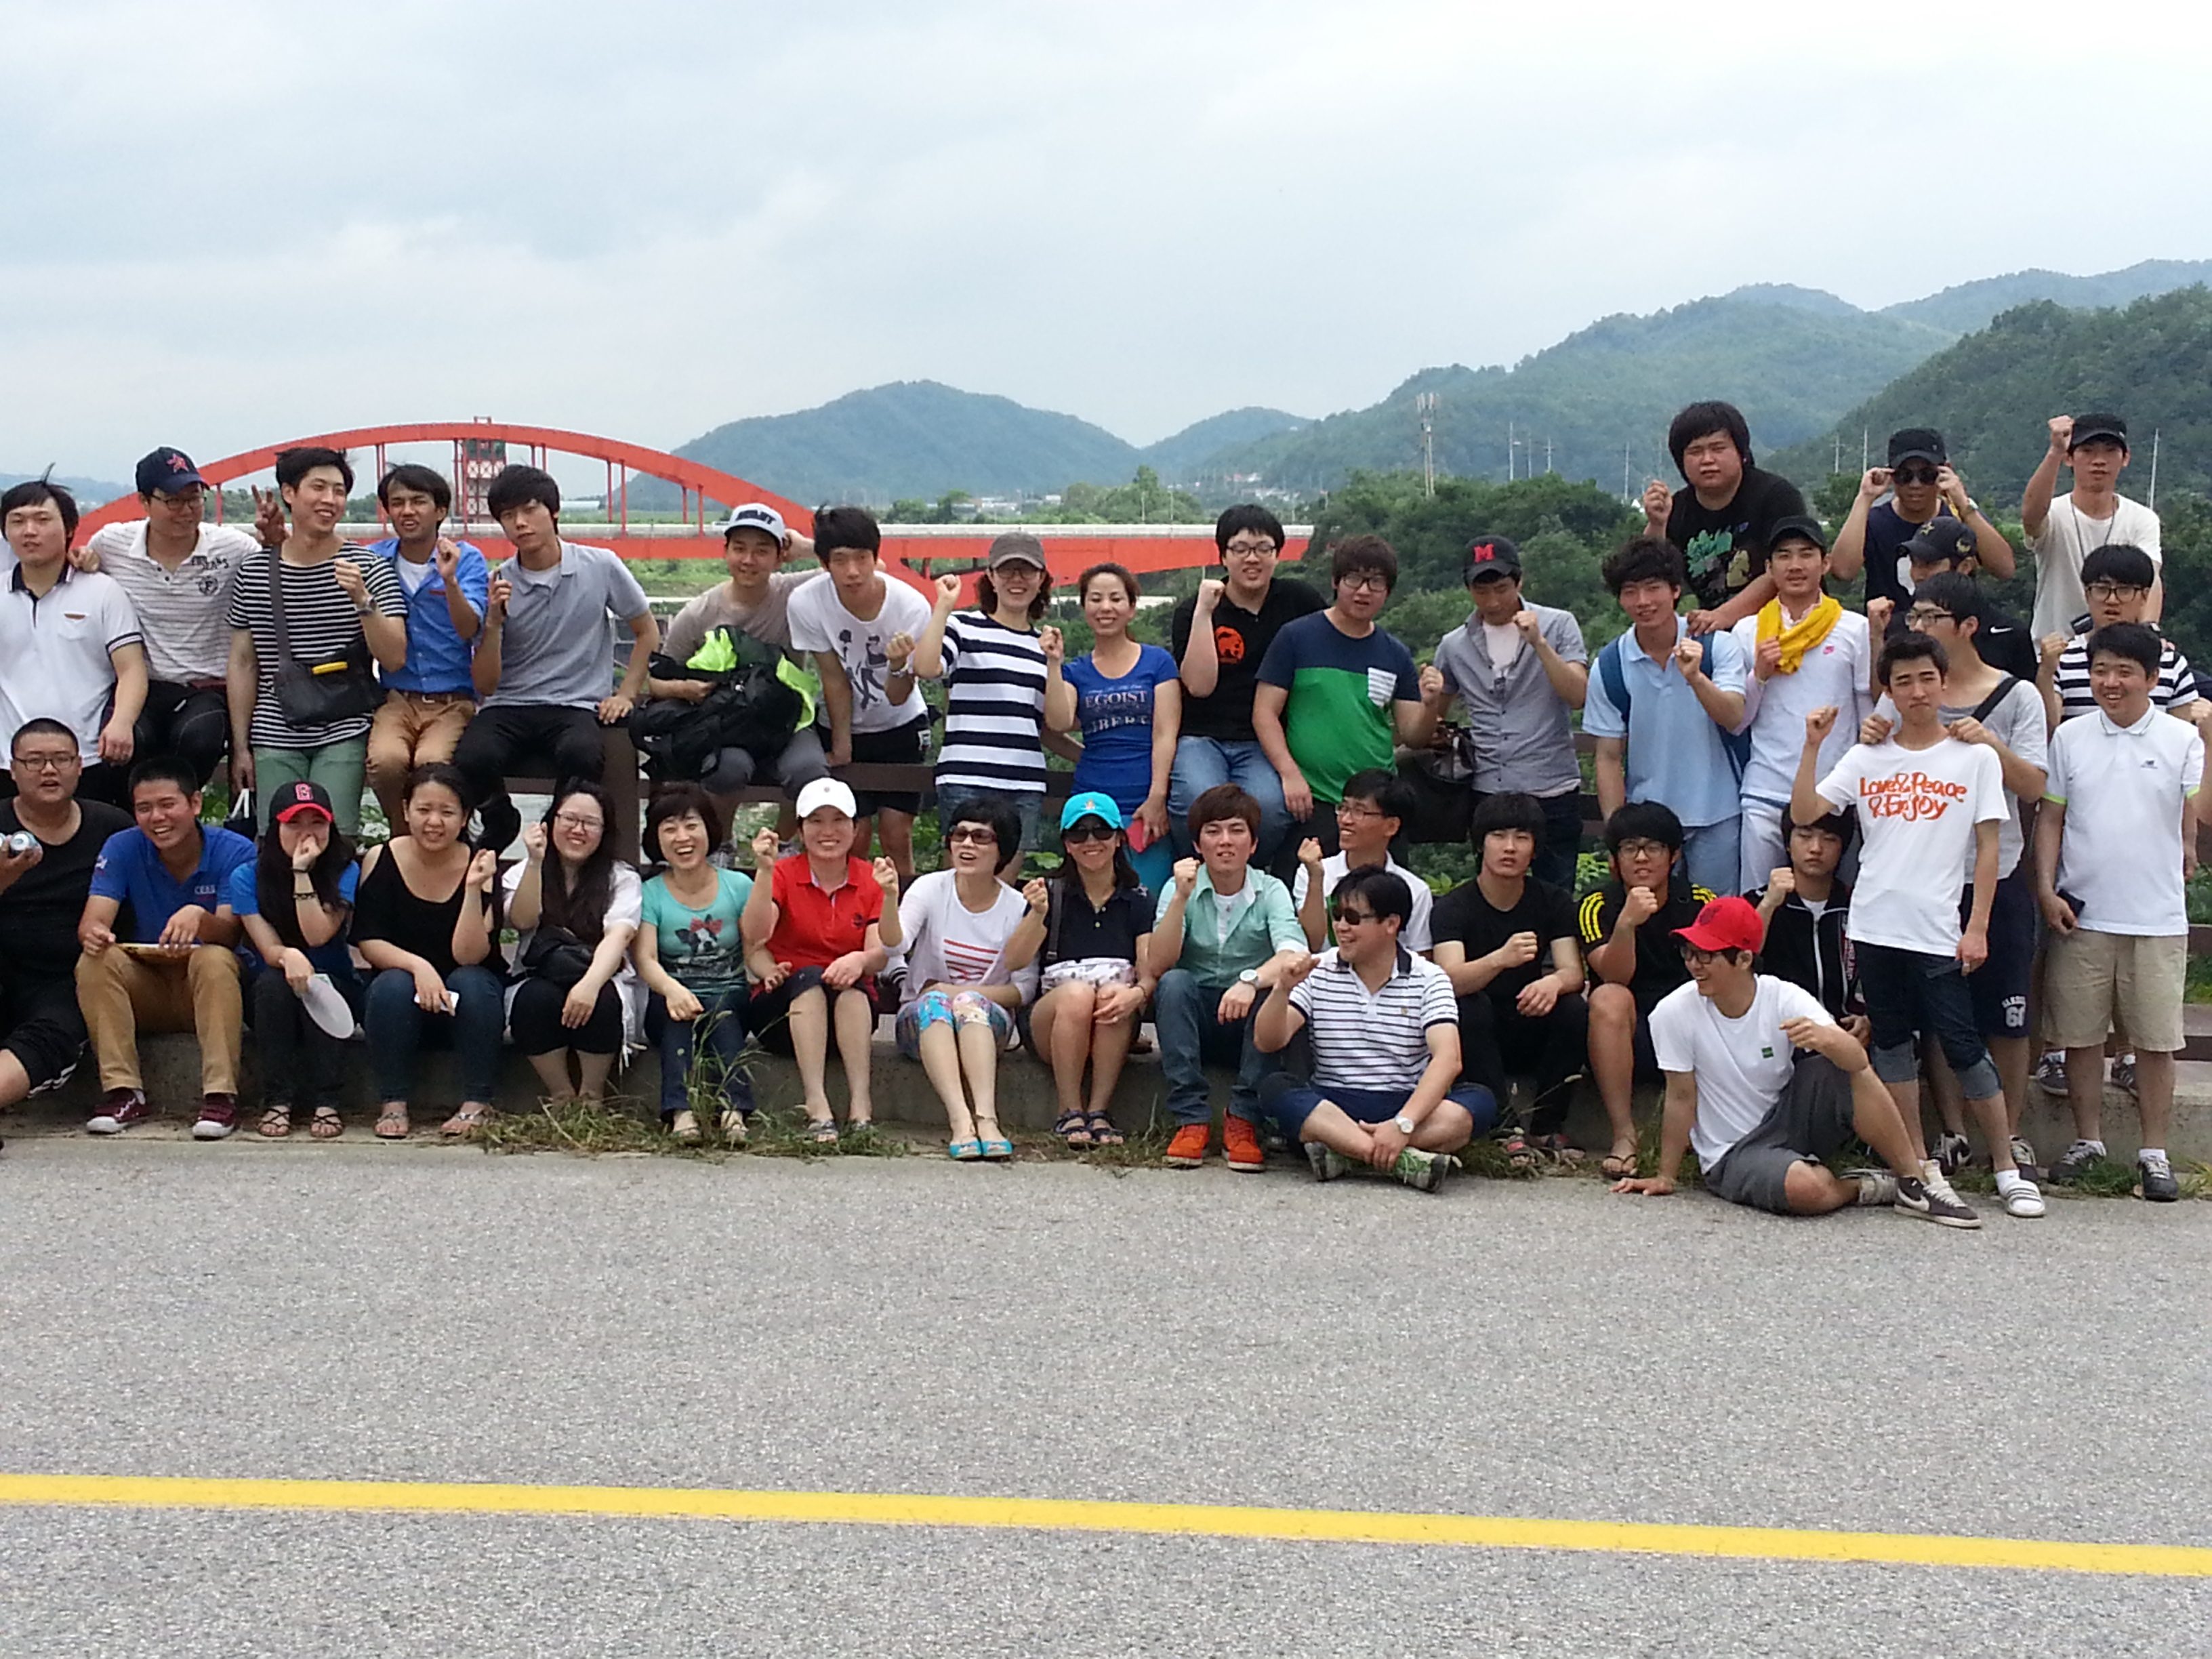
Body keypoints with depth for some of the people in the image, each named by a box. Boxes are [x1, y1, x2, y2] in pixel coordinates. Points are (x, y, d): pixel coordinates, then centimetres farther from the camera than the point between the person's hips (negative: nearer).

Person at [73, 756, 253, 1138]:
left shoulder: (235, 852, -10)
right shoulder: (122, 849, -4)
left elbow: (231, 936, -19)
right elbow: (91, 922, -14)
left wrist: (199, 916, -43)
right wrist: (93, 934, -40)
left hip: (210, 992, -2)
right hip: (146, 988, 2)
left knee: (214, 959, -34)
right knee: (96, 960, -25)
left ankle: (221, 1095, -33)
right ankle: (125, 1093, -24)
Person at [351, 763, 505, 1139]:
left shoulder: (479, 866, -11)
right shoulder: (381, 860, -8)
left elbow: (468, 956, -20)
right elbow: (368, 942, -10)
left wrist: (474, 889, -32)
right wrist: (417, 966, -28)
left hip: (466, 1008, 0)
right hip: (402, 1005, 0)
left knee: (472, 981, -32)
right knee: (393, 985, -31)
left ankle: (477, 1105, -23)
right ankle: (393, 1104, -22)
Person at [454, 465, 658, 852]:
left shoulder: (601, 566, 3)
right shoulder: (497, 586, 4)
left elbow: (647, 633, 16)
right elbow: (484, 685, 3)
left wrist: (626, 694, 5)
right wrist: (493, 623, -12)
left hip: (576, 706, -1)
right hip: (507, 707, 1)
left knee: (581, 755, -37)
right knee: (472, 759, -33)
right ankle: (500, 822, 3)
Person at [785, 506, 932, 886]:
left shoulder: (911, 606, -26)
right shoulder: (806, 602, -25)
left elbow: (898, 698, -20)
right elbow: (835, 680, -13)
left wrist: (899, 665, -41)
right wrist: (841, 749, -6)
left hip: (900, 726, 0)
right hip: (845, 728, 0)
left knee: (897, 834, -5)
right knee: (853, 835, -8)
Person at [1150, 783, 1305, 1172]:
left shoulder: (1271, 892, -5)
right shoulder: (1180, 889, -3)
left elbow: (1295, 956, -24)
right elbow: (1158, 966, -16)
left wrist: (1251, 980, -43)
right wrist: (1181, 898, -26)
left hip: (1251, 1026, -1)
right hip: (1194, 1022, 1)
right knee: (1175, 984, -29)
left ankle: (1243, 1122, -22)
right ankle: (1192, 1119, -26)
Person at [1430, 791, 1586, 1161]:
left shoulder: (1553, 902, 0)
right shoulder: (1455, 906, -11)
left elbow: (1574, 972, -13)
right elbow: (1451, 980, -28)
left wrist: (1554, 982, -39)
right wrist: (1501, 959, -49)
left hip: (1529, 1031, 3)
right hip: (1476, 1035, -3)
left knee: (1574, 1009, -25)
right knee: (1471, 1006, -33)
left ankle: (1546, 1129, -15)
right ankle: (1504, 1129, -33)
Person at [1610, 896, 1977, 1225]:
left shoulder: (1786, 999, -12)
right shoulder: (1674, 1013, -16)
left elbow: (1857, 1058, -26)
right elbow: (1681, 1099, -7)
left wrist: (1825, 1038, -49)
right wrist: (1665, 1178, -4)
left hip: (1789, 1120, 3)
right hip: (1733, 1156, -3)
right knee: (1806, 1188, -35)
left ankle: (1917, 1182, -13)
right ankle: (1869, 1187, -1)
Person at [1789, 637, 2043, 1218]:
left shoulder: (1975, 758, 1)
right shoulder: (1867, 758, 8)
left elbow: (1988, 848, 0)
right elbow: (1805, 811, 0)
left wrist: (1977, 928, -5)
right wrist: (1812, 746, -8)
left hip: (1939, 931, -3)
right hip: (1875, 926, 4)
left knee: (1963, 1047, -5)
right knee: (1892, 1044, 9)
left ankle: (2008, 1168, 5)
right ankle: (1920, 1165, 18)